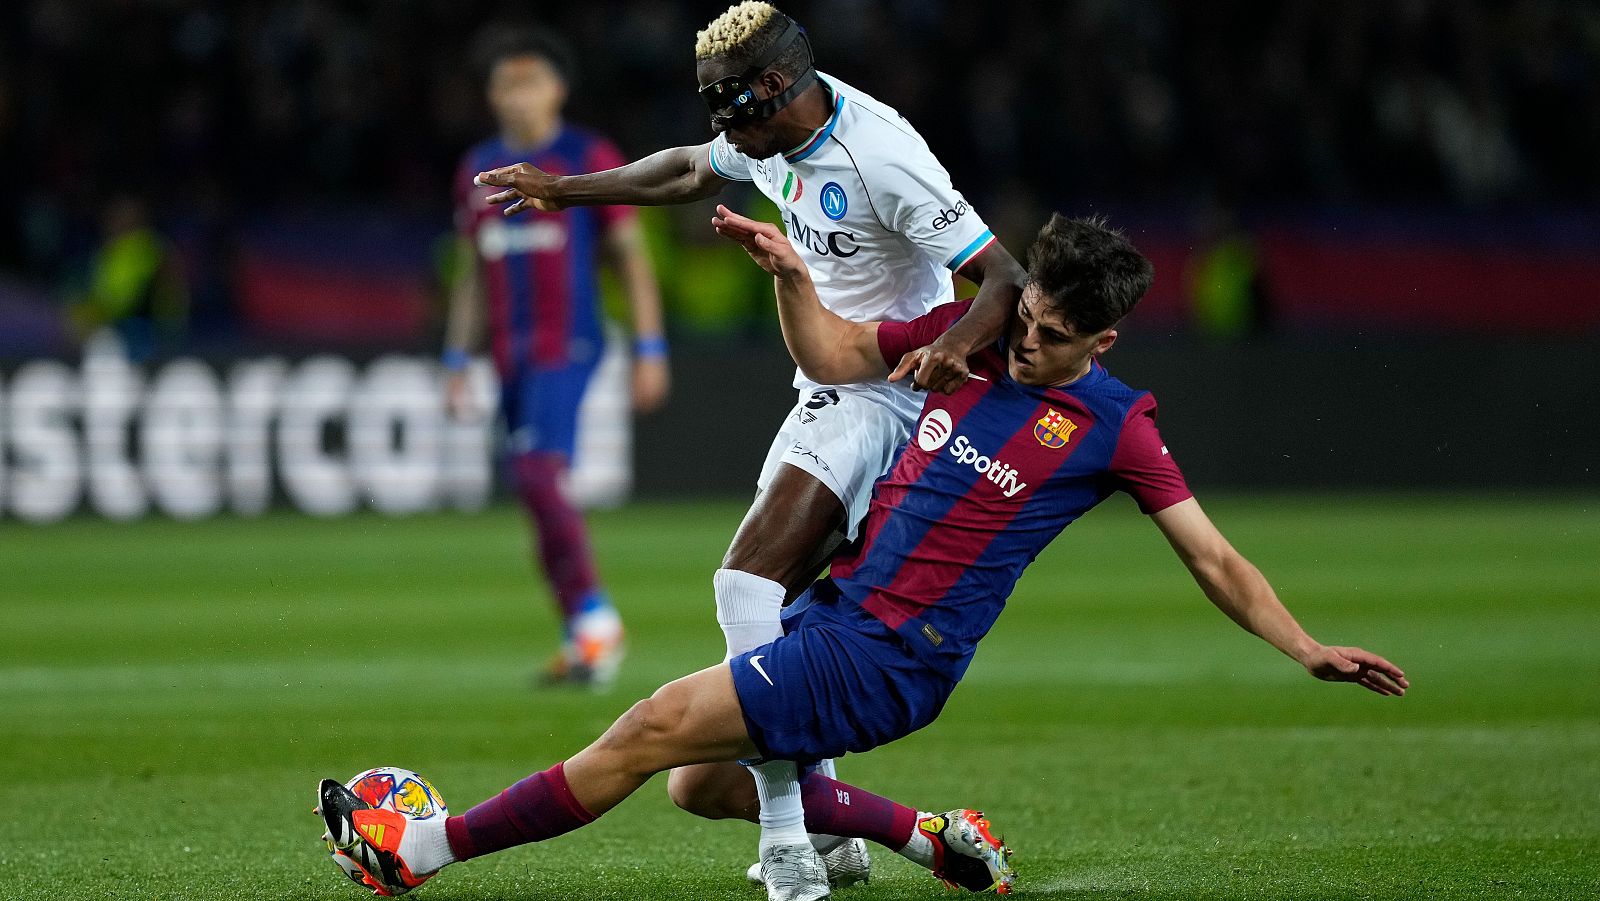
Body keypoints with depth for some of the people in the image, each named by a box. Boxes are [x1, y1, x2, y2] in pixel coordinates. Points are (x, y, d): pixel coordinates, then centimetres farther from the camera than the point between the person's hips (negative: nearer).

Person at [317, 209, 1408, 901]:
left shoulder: (1114, 427, -6)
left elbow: (1216, 562, 0)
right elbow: (834, 354, 20)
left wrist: (1307, 648, -9)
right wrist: (790, 272, 2)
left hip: (887, 661, -7)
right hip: (835, 607, 7)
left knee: (655, 729, -13)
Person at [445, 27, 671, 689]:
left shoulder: (590, 160, -3)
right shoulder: (479, 171, 13)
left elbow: (632, 256, -2)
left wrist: (650, 351, -7)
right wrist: (456, 362, 15)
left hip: (568, 345, -6)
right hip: (512, 355, 6)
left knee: (537, 476, -21)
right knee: (539, 493, 5)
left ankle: (594, 617, -14)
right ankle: (583, 639, 11)